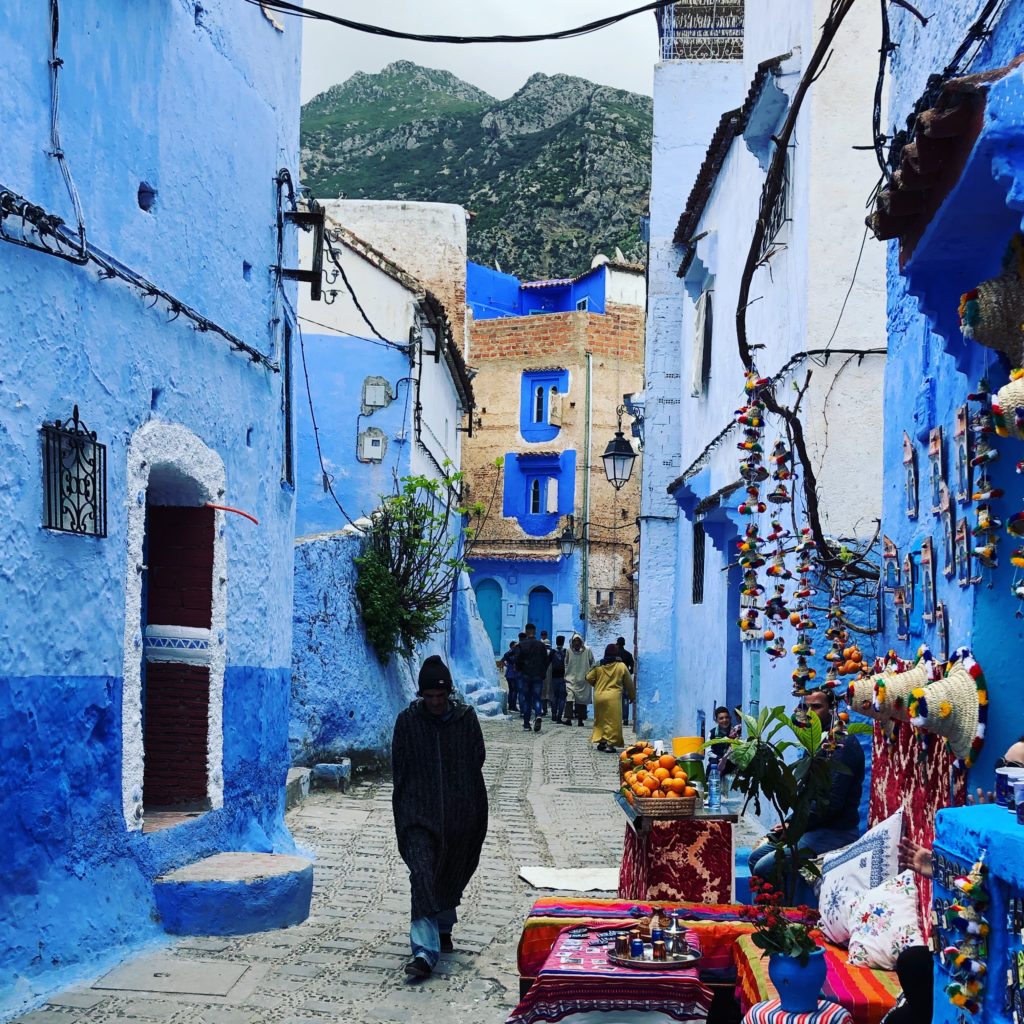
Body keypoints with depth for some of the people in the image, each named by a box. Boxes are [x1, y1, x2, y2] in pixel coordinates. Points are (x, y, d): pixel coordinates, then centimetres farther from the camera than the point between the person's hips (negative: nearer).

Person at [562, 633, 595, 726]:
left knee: (582, 700, 6)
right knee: (569, 697, -16)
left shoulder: (587, 650, -3)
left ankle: (580, 720, 15)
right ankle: (568, 718, -23)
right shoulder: (569, 651, 2)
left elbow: (593, 664, 5)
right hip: (571, 679, 0)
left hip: (583, 680, 0)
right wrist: (566, 675, 7)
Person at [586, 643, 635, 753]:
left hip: (599, 696, 3)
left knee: (600, 720, 16)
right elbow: (629, 683, 7)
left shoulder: (598, 666, 4)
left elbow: (589, 678, 7)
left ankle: (602, 741, 18)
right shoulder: (621, 666, -2)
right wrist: (632, 696, 22)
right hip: (613, 697, -3)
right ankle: (610, 744, -7)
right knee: (612, 721, 0)